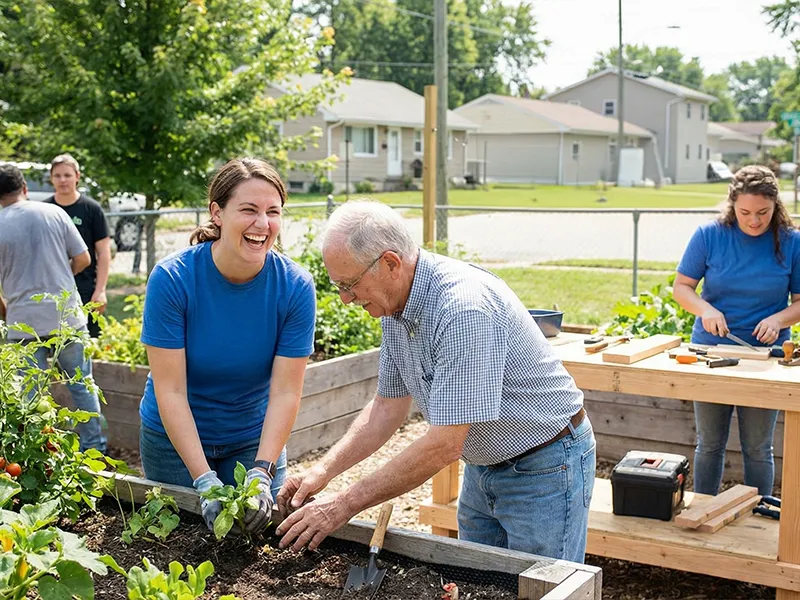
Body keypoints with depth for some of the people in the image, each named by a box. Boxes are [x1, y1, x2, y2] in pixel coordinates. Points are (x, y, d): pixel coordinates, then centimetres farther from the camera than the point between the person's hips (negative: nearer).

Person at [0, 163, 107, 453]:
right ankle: (95, 449, 20)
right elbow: (83, 259, 4)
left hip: (24, 323, -1)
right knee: (83, 385, 14)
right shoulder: (53, 213, -1)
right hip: (68, 317, 2)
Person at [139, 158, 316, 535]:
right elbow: (170, 391, -23)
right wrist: (205, 481, -29)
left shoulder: (295, 286, -18)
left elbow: (285, 392, -18)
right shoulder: (172, 278, -23)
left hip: (254, 439, 1)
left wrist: (261, 473, -29)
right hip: (175, 438, -1)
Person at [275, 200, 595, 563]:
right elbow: (388, 406, 6)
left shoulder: (464, 307, -33)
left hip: (544, 466, -8)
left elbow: (445, 445, -33)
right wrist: (324, 470, -7)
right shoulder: (395, 303, -3)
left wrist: (346, 505, -27)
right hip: (483, 463, 8)